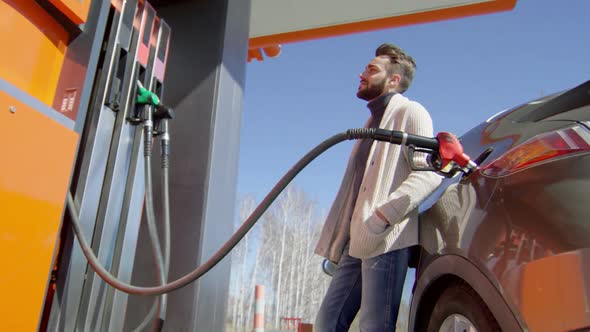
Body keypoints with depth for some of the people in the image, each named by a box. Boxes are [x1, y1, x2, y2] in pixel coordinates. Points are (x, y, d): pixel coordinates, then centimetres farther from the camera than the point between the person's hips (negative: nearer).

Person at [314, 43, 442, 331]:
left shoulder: (410, 112, 2)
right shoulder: (372, 123, 29)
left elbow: (429, 172, -13)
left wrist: (382, 215, -22)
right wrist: (336, 243, 20)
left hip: (386, 241, -9)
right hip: (356, 242, 9)